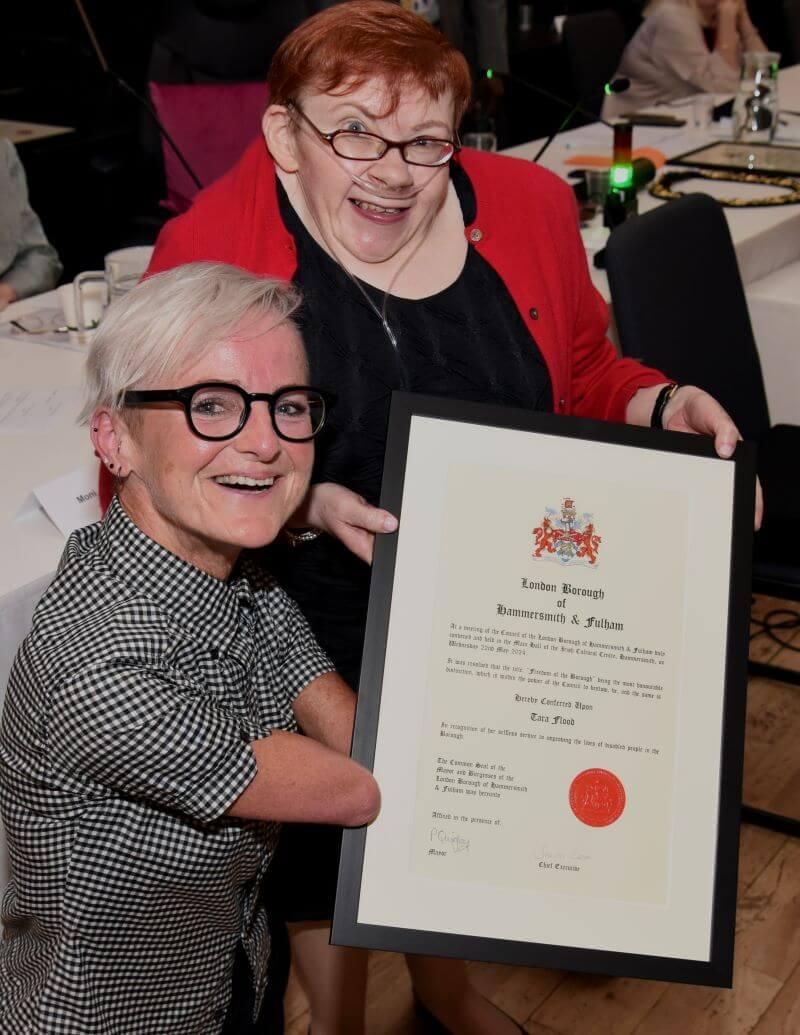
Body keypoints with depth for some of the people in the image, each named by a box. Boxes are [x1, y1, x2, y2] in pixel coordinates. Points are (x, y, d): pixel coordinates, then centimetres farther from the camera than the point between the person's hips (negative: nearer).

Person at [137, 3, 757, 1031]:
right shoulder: (206, 249, -19)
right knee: (327, 835, 19)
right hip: (316, 631, -3)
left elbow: (583, 383, 7)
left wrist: (662, 405, -12)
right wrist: (302, 508, -29)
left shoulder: (528, 206, -7)